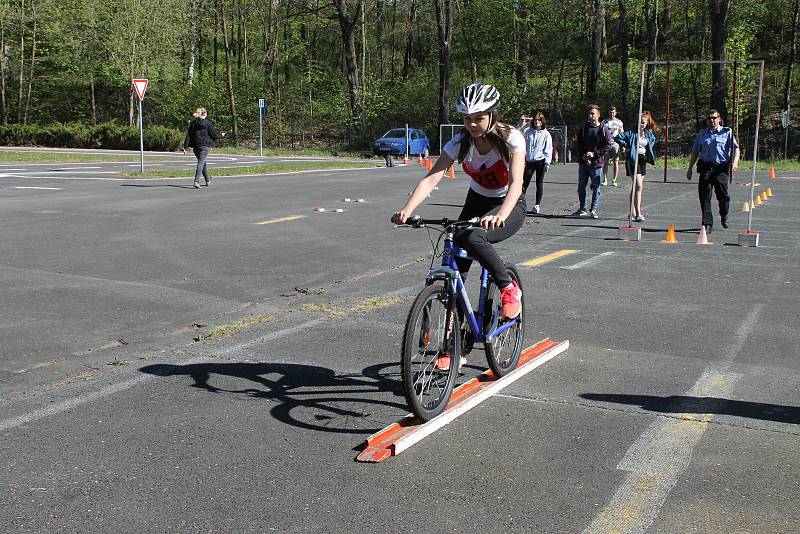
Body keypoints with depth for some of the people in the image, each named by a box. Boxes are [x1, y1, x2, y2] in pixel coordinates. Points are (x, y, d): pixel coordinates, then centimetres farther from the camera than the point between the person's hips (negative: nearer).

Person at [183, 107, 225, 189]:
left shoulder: (193, 123, 5)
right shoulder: (208, 123, -7)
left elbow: (188, 135, 2)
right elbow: (214, 134, -3)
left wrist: (185, 146, 3)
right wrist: (221, 136, 16)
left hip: (195, 146, 5)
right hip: (204, 146, -5)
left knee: (202, 163, 19)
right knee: (201, 163, -8)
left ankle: (208, 180, 34)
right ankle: (196, 181, -22)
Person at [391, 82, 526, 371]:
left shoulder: (511, 138, -23)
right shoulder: (460, 142, -14)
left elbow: (516, 183, -36)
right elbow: (431, 179, -25)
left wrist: (500, 215, -56)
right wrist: (407, 210, -43)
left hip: (510, 206, -4)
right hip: (477, 202, 4)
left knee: (471, 237, -36)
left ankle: (509, 288, -12)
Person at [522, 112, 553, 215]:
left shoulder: (546, 134, 2)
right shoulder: (528, 132, 7)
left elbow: (548, 150, 1)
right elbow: (524, 146, 12)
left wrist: (547, 163, -6)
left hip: (540, 161, -2)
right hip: (529, 161, 2)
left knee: (539, 183, 3)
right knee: (524, 182, -1)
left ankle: (537, 206, 8)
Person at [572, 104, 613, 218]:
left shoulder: (603, 130, -3)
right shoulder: (583, 128, 8)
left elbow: (608, 146, -6)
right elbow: (576, 143, 8)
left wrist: (594, 153, -14)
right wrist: (583, 155, -7)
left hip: (596, 163, -4)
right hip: (583, 162, 4)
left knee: (596, 187, 0)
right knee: (581, 186, 8)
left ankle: (593, 210, 9)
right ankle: (582, 209, 19)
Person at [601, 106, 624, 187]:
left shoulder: (619, 122, 8)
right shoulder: (604, 122, 10)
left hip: (615, 144, -1)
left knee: (615, 162, -1)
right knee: (605, 162, -3)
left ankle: (614, 180, 3)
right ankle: (605, 180, 0)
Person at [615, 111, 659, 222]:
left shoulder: (649, 134, 8)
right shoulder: (632, 133, -9)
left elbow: (652, 141, 29)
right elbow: (617, 138, -10)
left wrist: (648, 154, 17)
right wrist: (626, 146, -6)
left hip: (643, 160, 6)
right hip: (633, 160, -6)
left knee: (636, 187, 13)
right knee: (638, 186, -15)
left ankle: (632, 212, 23)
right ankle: (638, 214, -18)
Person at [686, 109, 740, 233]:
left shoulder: (727, 132, 9)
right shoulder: (702, 134, 17)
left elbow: (735, 148, 3)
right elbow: (695, 152, 21)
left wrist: (735, 162, -14)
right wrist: (690, 168, 18)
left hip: (722, 168, -3)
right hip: (705, 167, 3)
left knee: (722, 194, -11)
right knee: (704, 196, -4)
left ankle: (724, 217, 19)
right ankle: (707, 224, 2)